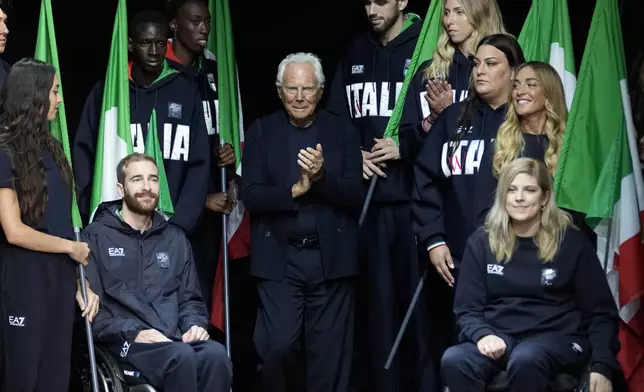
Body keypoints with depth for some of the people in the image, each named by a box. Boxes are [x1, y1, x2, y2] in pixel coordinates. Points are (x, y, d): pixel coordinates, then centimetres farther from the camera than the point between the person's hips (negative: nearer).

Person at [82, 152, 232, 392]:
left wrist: (194, 324, 0)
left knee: (215, 354, -30)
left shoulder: (175, 238, 21)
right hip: (124, 341, -4)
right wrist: (133, 332, -15)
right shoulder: (96, 236, 5)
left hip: (173, 339, 4)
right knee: (181, 356, -35)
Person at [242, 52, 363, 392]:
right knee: (276, 348, -7)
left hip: (330, 258, 1)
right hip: (279, 259, 0)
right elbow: (251, 196, -4)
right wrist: (295, 190, -18)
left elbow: (355, 197, -2)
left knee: (329, 352, 4)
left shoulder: (343, 131, 6)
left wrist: (322, 177, -19)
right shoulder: (261, 132, 5)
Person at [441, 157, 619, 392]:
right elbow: (467, 308, 8)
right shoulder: (482, 241, 8)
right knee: (454, 361, -32)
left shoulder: (571, 242, 3)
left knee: (524, 360, -38)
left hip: (556, 338, -2)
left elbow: (601, 311, 3)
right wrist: (483, 335, -15)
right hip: (498, 336, 2)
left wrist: (602, 367, -11)